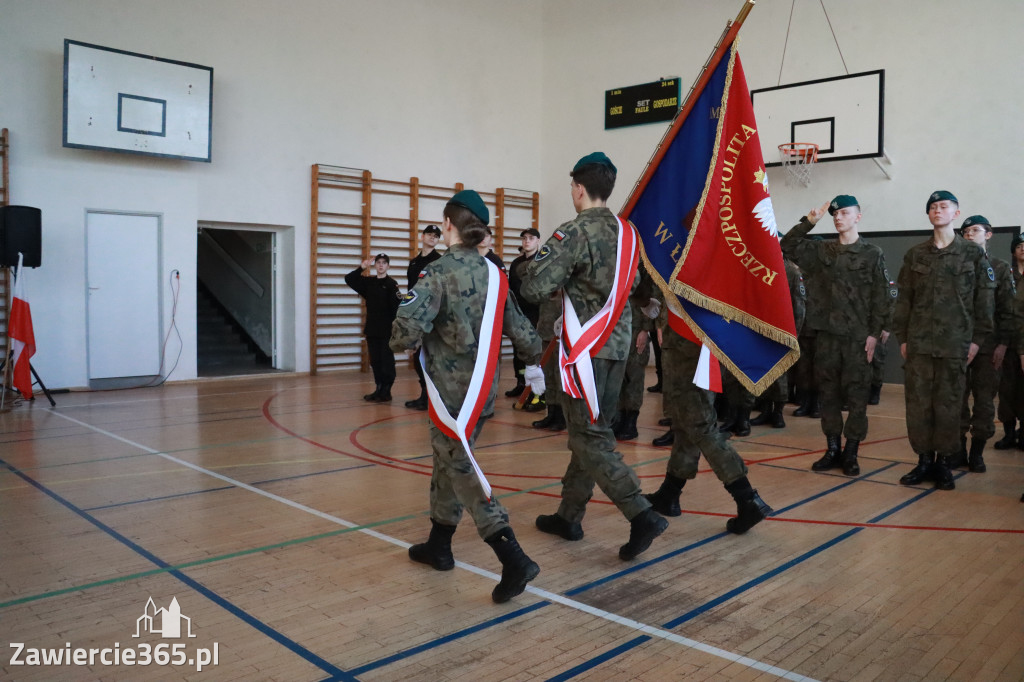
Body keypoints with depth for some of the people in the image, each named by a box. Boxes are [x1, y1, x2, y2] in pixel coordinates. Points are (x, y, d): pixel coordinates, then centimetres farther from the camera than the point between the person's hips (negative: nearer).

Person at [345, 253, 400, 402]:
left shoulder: (391, 284, -6)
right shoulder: (368, 282, 12)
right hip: (372, 328, 6)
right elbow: (349, 279, 10)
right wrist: (362, 268, -2)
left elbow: (396, 307, -13)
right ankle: (379, 389, 20)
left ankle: (386, 391, 6)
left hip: (387, 330, -6)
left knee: (387, 360, 0)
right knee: (375, 360, 11)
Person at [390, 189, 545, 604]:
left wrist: (397, 340, 1)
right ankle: (438, 546, 32)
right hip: (484, 390, 7)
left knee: (461, 471, -3)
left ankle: (514, 560, -12)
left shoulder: (439, 272, -13)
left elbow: (407, 330, -23)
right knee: (449, 462, 20)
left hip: (452, 392, -7)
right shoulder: (493, 274, 5)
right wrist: (533, 363, 25)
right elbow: (520, 328, 7)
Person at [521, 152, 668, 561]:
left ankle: (642, 516, -11)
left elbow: (534, 288, -19)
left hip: (586, 349, -8)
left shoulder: (576, 232, -13)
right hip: (617, 344, 8)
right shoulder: (628, 233, 11)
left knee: (590, 438, -3)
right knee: (590, 431, 14)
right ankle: (569, 516, 25)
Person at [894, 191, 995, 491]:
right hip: (918, 343, 2)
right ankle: (924, 460, 12)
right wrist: (902, 338, 3)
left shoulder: (973, 254, 4)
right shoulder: (915, 255, 9)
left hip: (956, 344, -2)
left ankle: (943, 463, 13)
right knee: (918, 404, 2)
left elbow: (984, 300, 3)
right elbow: (904, 299, 9)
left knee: (948, 405, 2)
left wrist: (978, 339, -3)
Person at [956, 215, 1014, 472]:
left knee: (984, 400, 3)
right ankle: (959, 450, 11)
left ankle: (977, 452, 12)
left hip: (988, 345, -1)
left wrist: (1003, 343, -6)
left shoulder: (1000, 269, 6)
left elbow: (1008, 310, 2)